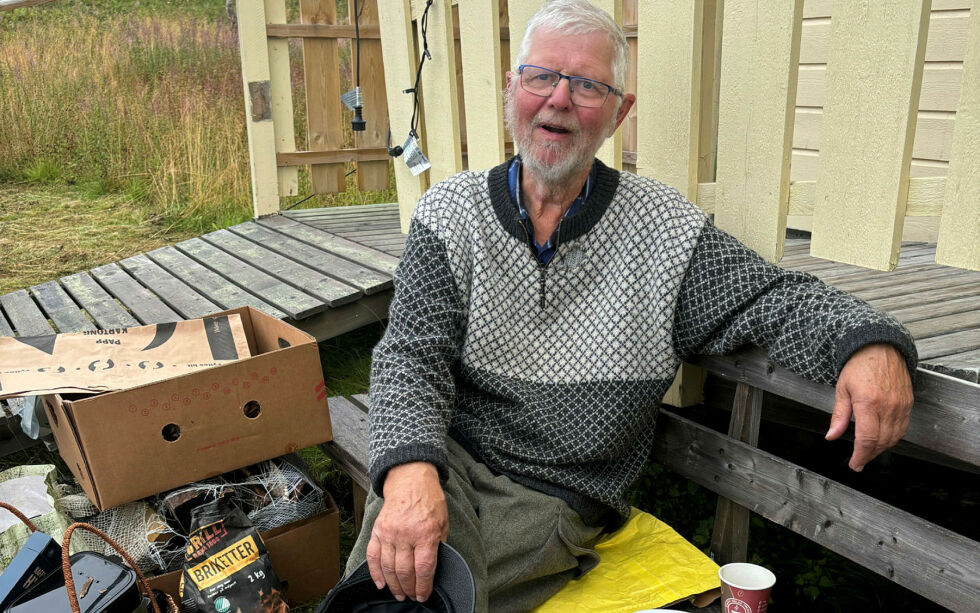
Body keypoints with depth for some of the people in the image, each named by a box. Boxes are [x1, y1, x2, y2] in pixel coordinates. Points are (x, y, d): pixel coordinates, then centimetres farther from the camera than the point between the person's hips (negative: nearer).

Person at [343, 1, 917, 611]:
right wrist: (410, 466, -30)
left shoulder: (664, 227, 1)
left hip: (558, 502, 0)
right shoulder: (451, 214, 0)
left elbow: (774, 299, 1)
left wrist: (870, 342, -23)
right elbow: (412, 358, -9)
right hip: (444, 463, 1)